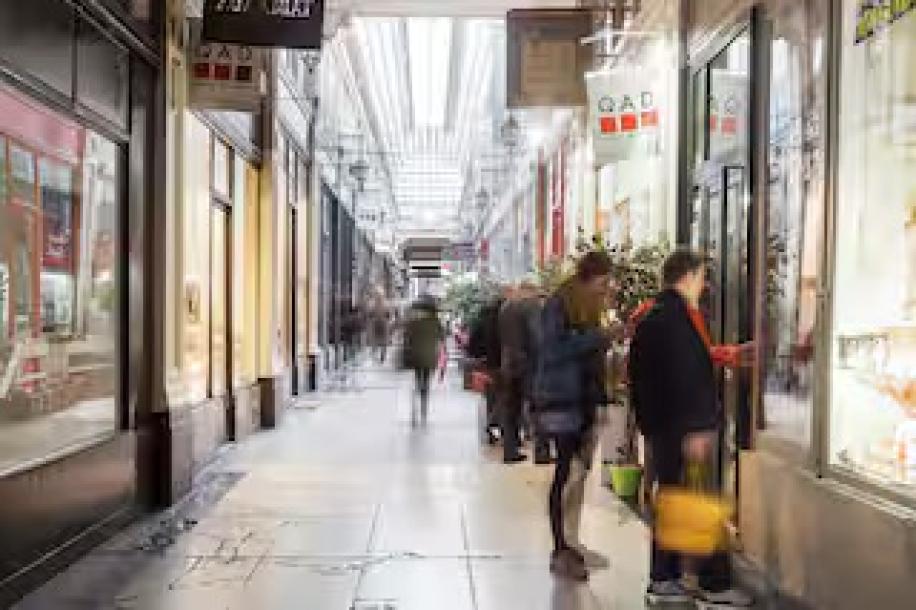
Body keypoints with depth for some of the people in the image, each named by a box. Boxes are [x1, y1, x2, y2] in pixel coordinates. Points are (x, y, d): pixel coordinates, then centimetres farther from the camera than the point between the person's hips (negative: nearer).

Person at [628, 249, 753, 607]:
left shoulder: (650, 317, 15)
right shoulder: (678, 316, -16)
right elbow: (686, 376, -23)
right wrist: (696, 428, -25)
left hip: (658, 425, 10)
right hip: (682, 427, -10)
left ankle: (663, 579, 19)